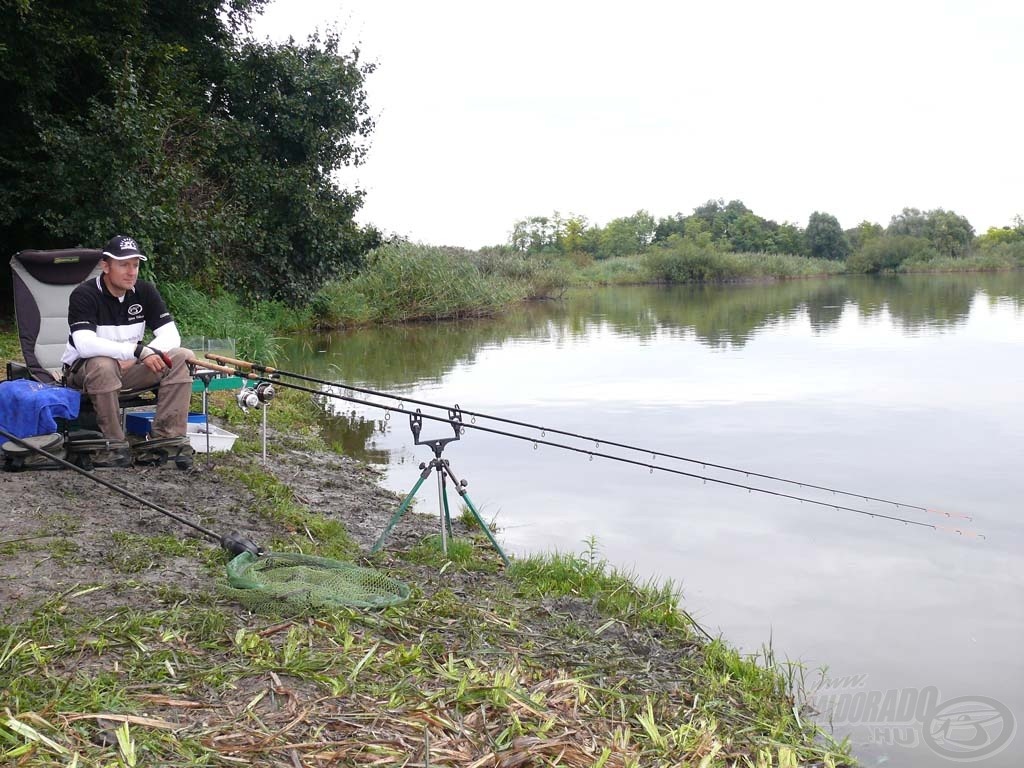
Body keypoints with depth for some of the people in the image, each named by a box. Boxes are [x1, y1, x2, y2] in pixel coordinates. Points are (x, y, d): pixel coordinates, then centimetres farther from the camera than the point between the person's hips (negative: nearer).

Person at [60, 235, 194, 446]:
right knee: (103, 366, -39)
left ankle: (167, 438, -19)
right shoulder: (84, 295, -17)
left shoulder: (145, 291, -1)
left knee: (181, 358, -16)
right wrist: (138, 351, -38)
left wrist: (143, 355, -25)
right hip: (84, 369, -5)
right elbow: (85, 345, -32)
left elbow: (171, 336, -7)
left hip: (131, 367, 5)